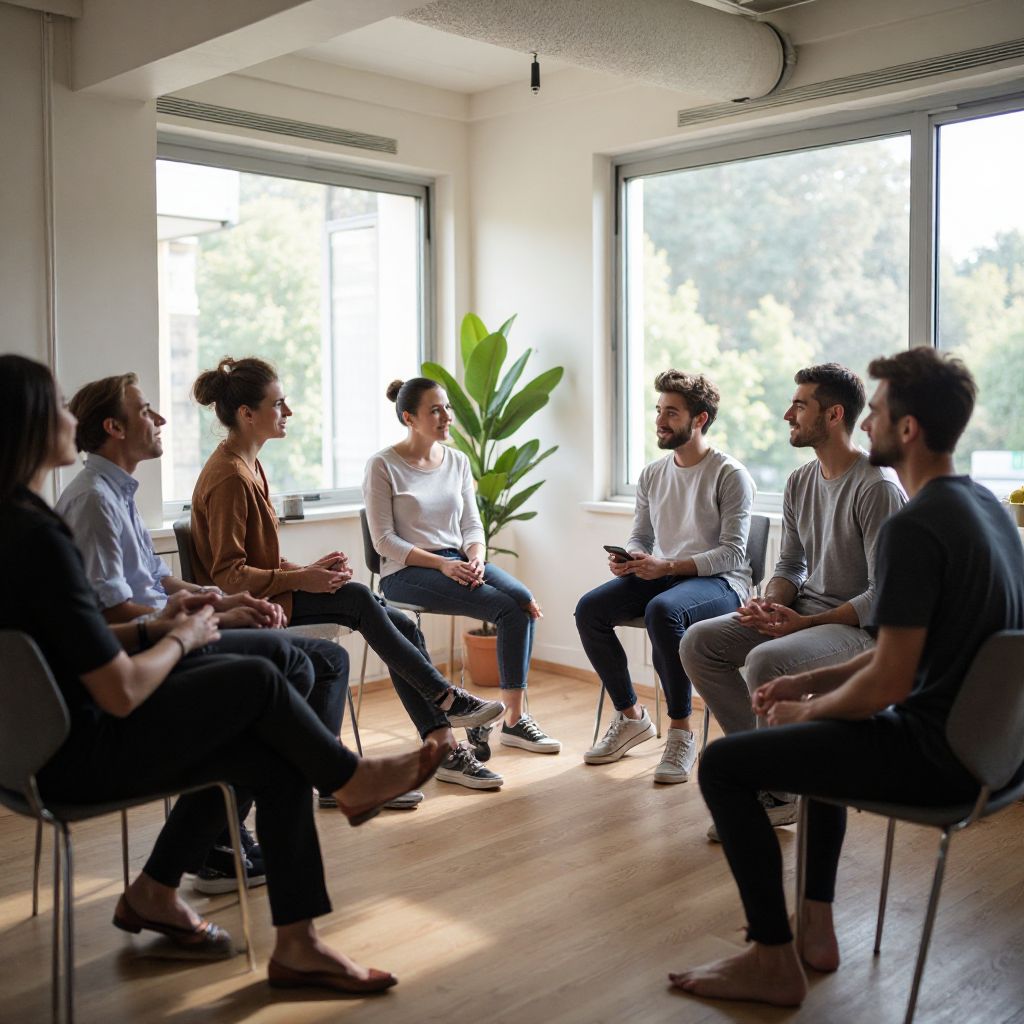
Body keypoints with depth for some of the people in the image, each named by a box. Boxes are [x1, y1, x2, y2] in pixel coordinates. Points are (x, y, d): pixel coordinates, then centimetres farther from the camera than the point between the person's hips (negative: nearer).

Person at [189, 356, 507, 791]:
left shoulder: (247, 466, 12)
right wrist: (302, 580, -21)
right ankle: (446, 698, -14)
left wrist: (305, 570, 0)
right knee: (355, 597, -28)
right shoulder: (228, 477, -18)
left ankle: (445, 750, -2)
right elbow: (228, 576, -21)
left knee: (402, 627, -4)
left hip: (268, 593, 9)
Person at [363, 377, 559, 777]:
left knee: (523, 600, -23)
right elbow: (384, 540, -9)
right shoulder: (383, 466, -5)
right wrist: (441, 564, -19)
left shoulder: (457, 461, 12)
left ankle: (514, 718, -16)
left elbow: (472, 525, 12)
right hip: (406, 571, -6)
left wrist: (476, 558, -11)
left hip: (458, 561, 6)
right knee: (508, 608, -25)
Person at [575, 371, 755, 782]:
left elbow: (732, 552, -15)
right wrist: (626, 560, -8)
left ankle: (681, 731, -23)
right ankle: (631, 716, 0)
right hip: (661, 576, 7)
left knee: (662, 610, -39)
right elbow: (640, 537, 17)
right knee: (589, 609, -17)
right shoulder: (651, 475, 11)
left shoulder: (730, 475, -9)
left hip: (719, 582, -7)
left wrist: (667, 566, -26)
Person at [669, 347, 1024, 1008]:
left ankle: (775, 963, 6)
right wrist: (811, 683, 12)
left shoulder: (914, 528, -23)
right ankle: (817, 929, 31)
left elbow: (888, 683, -24)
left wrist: (805, 709, -5)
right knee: (824, 731, 33)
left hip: (936, 754, -10)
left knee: (723, 765, -4)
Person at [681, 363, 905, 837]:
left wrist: (805, 623, -22)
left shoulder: (878, 487, -17)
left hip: (860, 625, -9)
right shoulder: (800, 481, 10)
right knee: (698, 643, -7)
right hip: (803, 610, 9)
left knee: (765, 661, -34)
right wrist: (769, 603, -5)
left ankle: (778, 792, -11)